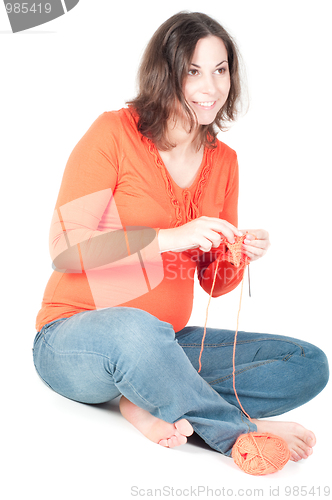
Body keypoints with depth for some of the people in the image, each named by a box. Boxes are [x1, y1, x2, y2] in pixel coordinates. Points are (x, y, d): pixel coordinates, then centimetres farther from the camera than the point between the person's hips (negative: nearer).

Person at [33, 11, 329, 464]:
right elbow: (65, 249, -16)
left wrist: (240, 256, -11)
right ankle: (240, 433, -19)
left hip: (162, 345, 6)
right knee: (136, 329, -42)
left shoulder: (224, 161, 7)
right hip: (73, 340, -5)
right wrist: (169, 237, -24)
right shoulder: (114, 133, -8)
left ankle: (153, 406, -20)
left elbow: (214, 282, 12)